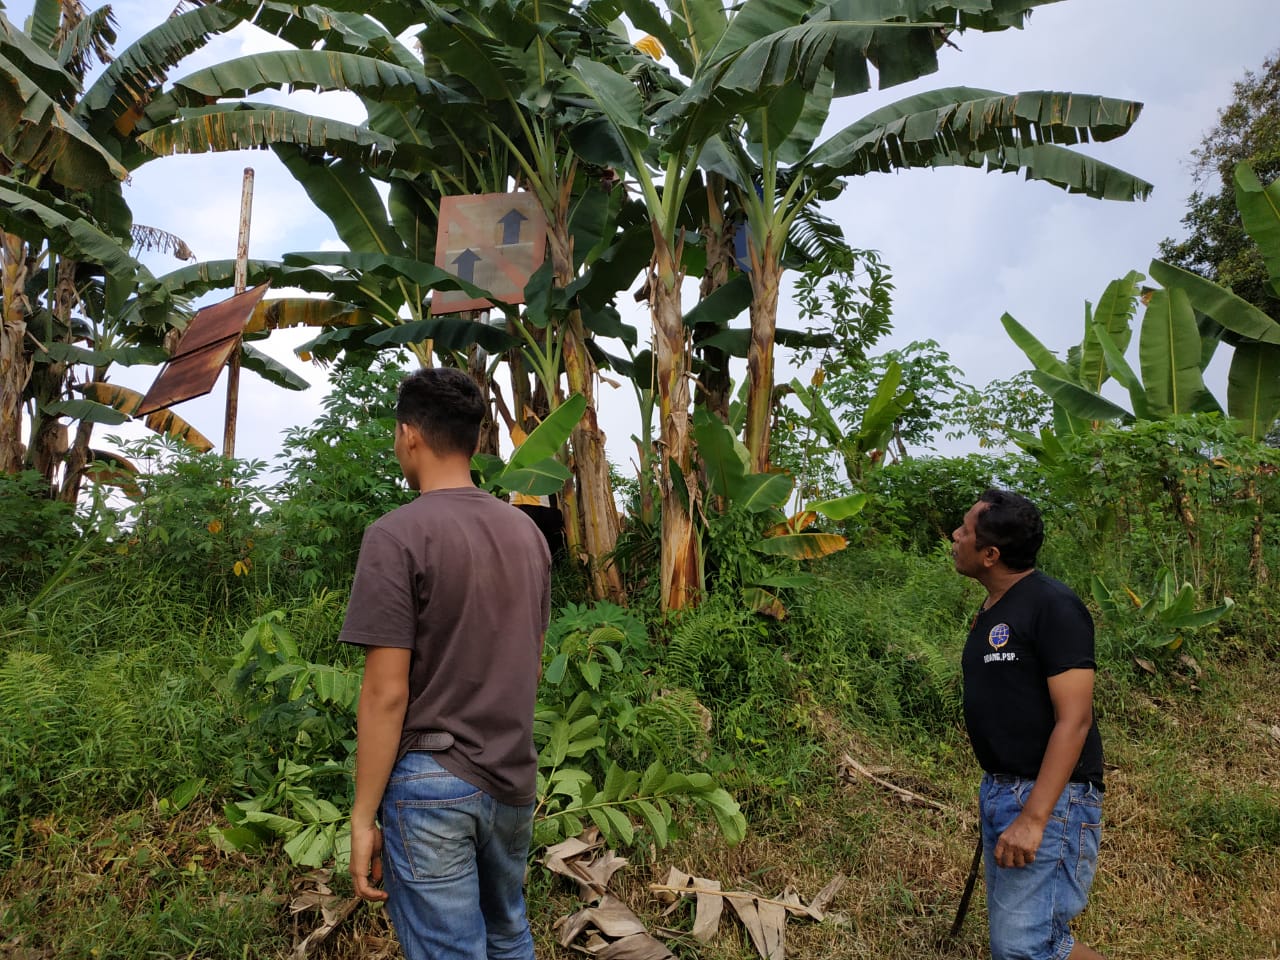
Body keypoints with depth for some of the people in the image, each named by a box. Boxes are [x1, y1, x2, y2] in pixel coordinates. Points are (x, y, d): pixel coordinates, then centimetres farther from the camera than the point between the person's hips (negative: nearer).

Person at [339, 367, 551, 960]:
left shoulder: (397, 535, -14)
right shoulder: (526, 532, 5)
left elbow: (386, 693, -16)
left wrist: (362, 816, -9)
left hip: (431, 783, -6)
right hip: (514, 778, 6)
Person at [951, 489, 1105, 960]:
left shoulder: (1053, 606, -16)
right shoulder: (990, 612, 11)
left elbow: (1074, 719, -21)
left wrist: (1032, 819, -26)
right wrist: (995, 795, 17)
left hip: (1049, 799, -9)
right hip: (999, 792, 9)